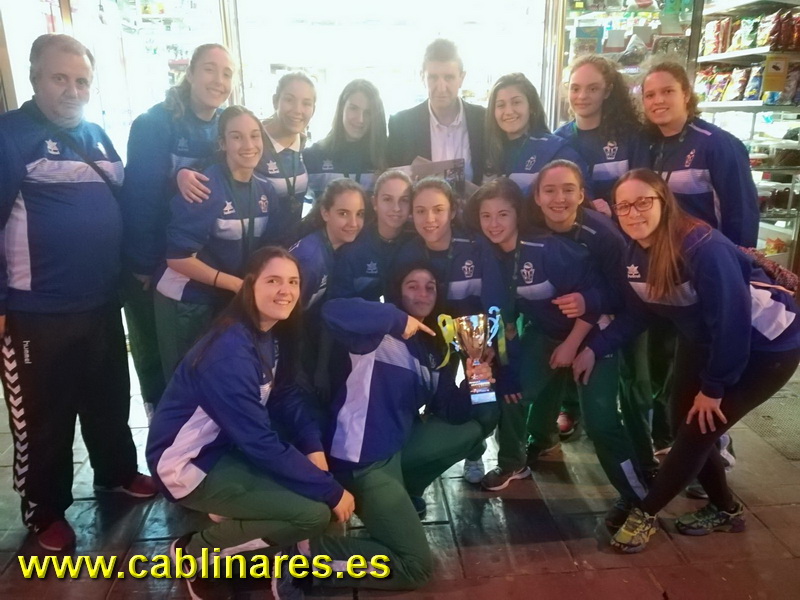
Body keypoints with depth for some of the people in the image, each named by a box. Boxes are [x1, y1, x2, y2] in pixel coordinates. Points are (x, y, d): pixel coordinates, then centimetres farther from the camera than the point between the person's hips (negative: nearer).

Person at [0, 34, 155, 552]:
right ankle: (45, 511, 28)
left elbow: (122, 203, 18)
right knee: (44, 417, 9)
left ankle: (118, 473, 41)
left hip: (102, 303, 6)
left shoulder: (97, 135, 10)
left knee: (110, 399, 20)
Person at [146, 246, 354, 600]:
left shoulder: (274, 335, -1)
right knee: (315, 514, -17)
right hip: (188, 465, -9)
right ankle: (197, 551, 1)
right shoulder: (230, 352, -29)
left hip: (226, 445, 9)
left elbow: (286, 398, 3)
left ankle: (231, 515, 13)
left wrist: (314, 447, -14)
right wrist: (331, 492, -23)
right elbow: (261, 443, -29)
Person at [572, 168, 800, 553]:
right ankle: (724, 510, 32)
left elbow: (731, 319, -30)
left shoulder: (703, 247, -33)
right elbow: (637, 313, 0)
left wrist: (713, 387, -20)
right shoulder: (636, 253, -9)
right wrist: (594, 348, -11)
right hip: (704, 343, 8)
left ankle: (645, 514, 12)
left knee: (700, 430, -6)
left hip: (767, 345, -7)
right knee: (684, 425, 8)